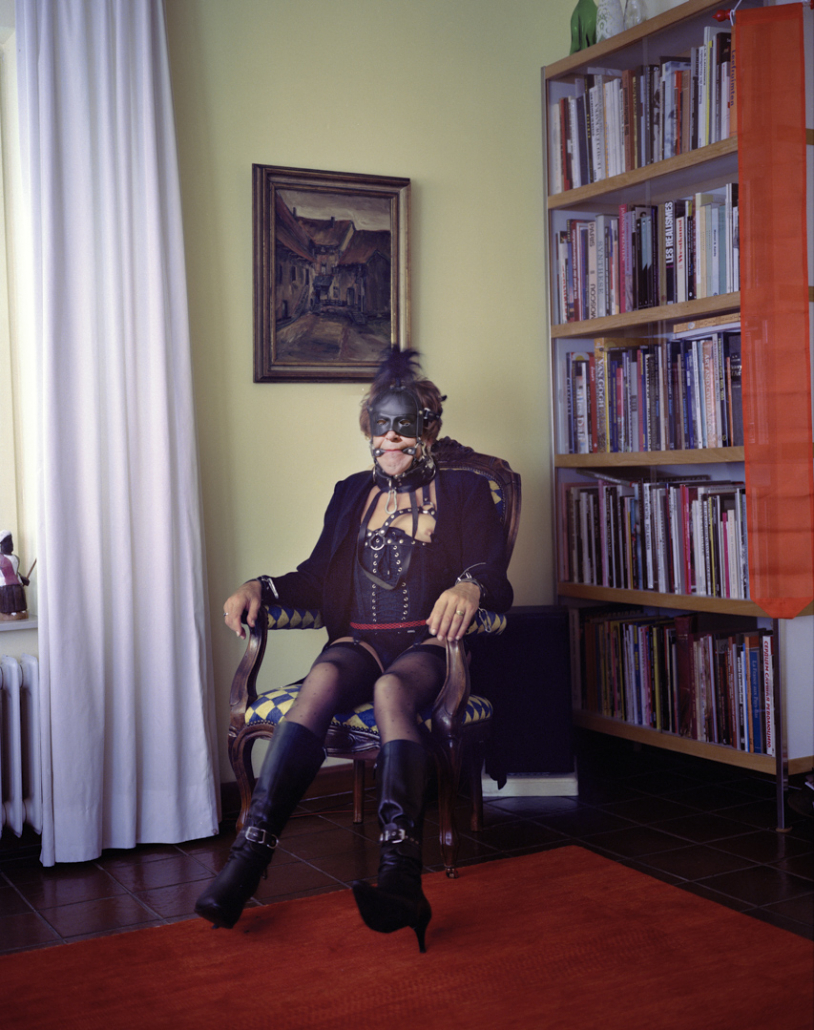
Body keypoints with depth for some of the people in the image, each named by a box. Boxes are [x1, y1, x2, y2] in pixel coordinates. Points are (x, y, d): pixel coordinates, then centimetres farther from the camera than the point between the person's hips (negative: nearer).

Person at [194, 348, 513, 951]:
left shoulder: (464, 492, 13)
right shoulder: (352, 495, 24)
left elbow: (496, 582, 1)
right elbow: (317, 578, 20)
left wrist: (469, 587, -24)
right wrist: (260, 588, 1)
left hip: (430, 642, -2)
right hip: (359, 637, 2)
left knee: (392, 689, -38)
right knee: (322, 683, -34)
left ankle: (402, 874, -54)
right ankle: (249, 856, -45)